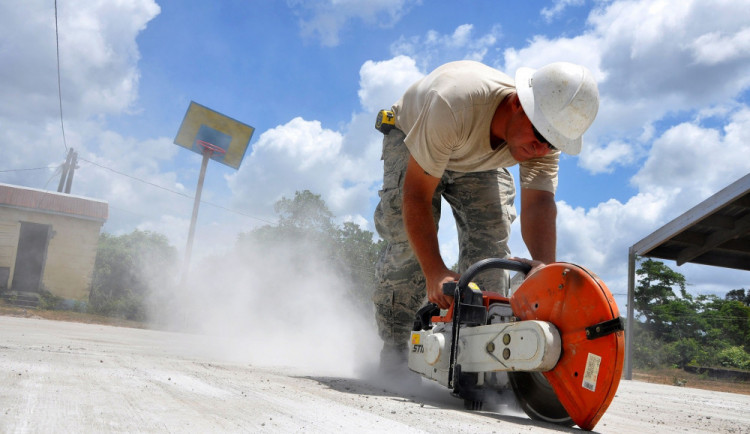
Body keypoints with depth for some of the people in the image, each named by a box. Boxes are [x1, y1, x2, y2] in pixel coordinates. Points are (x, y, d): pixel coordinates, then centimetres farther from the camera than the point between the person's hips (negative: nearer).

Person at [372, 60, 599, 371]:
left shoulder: (545, 137, -29)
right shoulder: (454, 104, -45)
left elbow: (539, 204, -38)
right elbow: (416, 194, -41)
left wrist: (544, 264, -57)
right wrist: (435, 272, -48)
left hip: (479, 162, 4)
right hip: (410, 139, -3)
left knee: (491, 239, -15)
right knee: (409, 240, -20)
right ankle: (393, 348, -6)